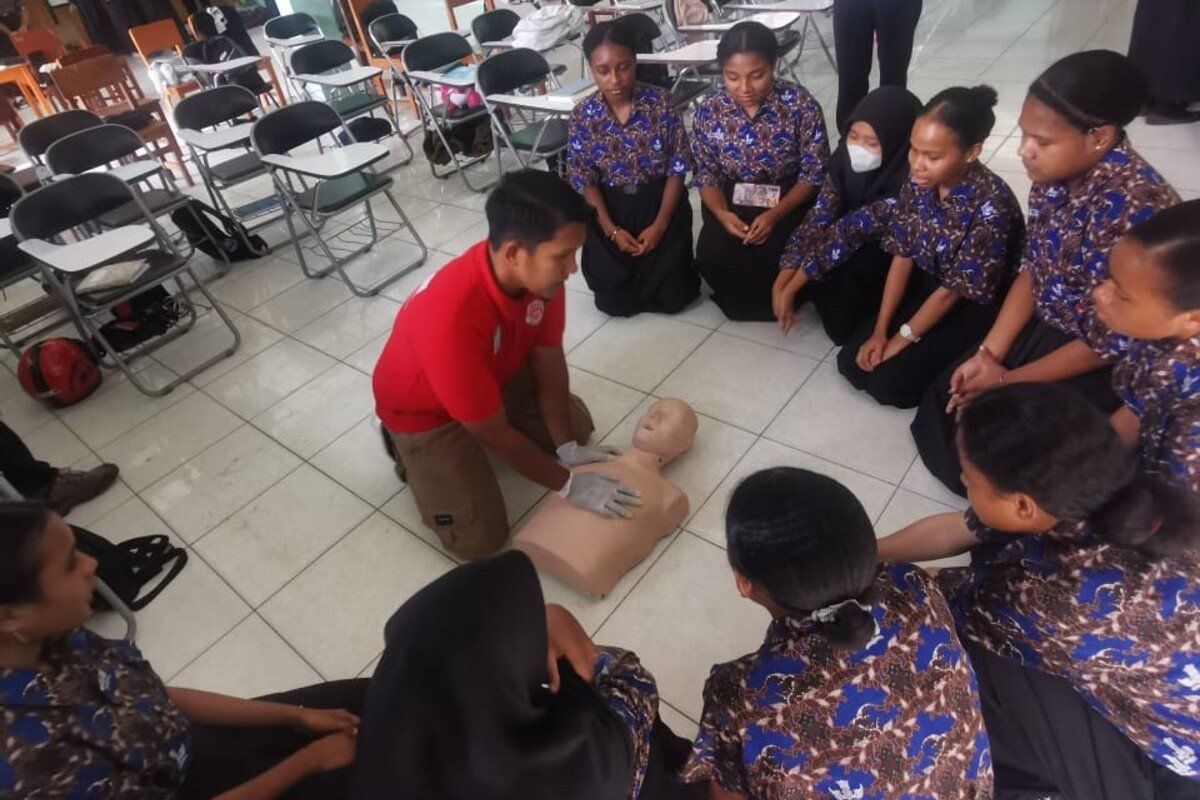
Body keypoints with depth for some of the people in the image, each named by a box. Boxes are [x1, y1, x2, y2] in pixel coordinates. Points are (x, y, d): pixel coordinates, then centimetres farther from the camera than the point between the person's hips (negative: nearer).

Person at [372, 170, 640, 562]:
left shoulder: (539, 272, -24)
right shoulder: (451, 320, -44)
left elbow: (548, 358, -10)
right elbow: (496, 434, -32)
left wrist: (567, 447, -8)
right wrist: (570, 485, -21)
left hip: (497, 377, 7)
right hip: (424, 409, -6)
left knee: (578, 426, 12)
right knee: (480, 538, -10)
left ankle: (471, 446, 20)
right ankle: (412, 450, 13)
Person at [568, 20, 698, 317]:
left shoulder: (661, 101, -10)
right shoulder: (583, 116, -7)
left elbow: (677, 169, -7)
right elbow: (585, 181, -3)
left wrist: (660, 225, -15)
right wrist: (612, 230, -14)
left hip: (660, 201, -1)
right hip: (609, 207, 1)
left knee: (671, 296, -11)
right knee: (612, 299, -11)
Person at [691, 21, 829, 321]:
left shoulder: (801, 103, -16)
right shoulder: (709, 110, -9)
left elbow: (814, 173, -11)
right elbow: (707, 176, -1)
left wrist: (775, 214, -26)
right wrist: (722, 213, -23)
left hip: (789, 199, -2)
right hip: (733, 199, 2)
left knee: (772, 258, -27)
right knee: (710, 257, -23)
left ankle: (773, 299, 8)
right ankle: (742, 297, 9)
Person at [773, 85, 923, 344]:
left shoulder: (907, 182, -32)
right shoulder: (844, 158, -15)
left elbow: (851, 230, -33)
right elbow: (819, 216, -19)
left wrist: (791, 288, -31)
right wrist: (782, 282, -27)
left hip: (893, 259, -6)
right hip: (854, 249, 6)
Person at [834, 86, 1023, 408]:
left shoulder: (990, 205, -30)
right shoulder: (919, 181, -11)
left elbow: (953, 291, -22)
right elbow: (903, 256, -6)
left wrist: (899, 342, -15)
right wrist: (880, 331, -9)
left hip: (973, 306, -5)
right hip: (924, 283, 6)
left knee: (888, 381, -16)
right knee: (852, 362, -3)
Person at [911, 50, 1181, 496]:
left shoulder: (1135, 206, -31)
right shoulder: (1055, 173, -10)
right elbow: (1031, 271, 0)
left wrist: (1008, 380, -17)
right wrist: (988, 353, -8)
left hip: (1103, 366, -6)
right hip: (1042, 328, 7)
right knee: (950, 396, 5)